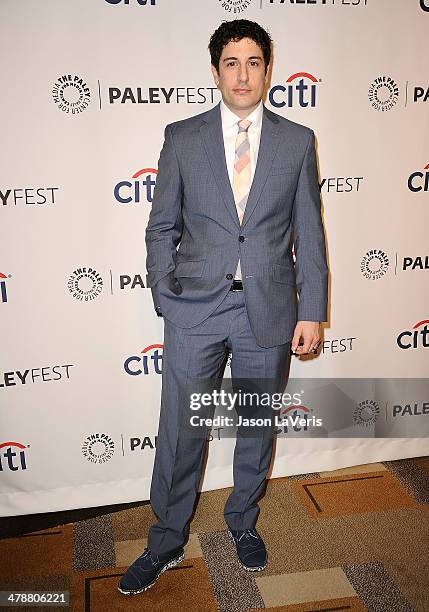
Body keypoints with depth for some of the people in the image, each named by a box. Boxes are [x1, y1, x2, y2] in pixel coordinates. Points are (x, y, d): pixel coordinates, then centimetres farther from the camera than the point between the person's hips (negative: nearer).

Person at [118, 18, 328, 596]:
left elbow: (309, 233, 4)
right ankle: (167, 541, 29)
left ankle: (243, 522, 40)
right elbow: (161, 228, 5)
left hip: (269, 311, 1)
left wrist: (312, 311, 0)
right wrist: (167, 299, -1)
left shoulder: (297, 141, 3)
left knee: (258, 428, 15)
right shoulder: (182, 137, 2)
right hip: (195, 310, 0)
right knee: (179, 433, 7)